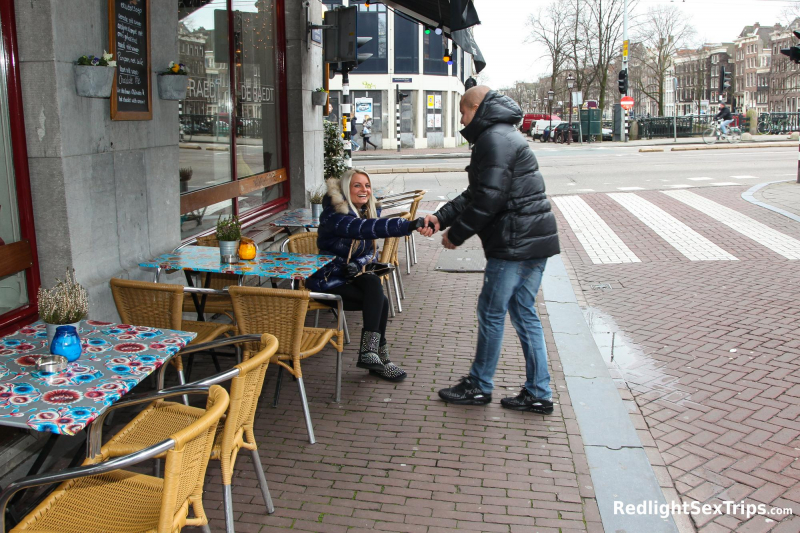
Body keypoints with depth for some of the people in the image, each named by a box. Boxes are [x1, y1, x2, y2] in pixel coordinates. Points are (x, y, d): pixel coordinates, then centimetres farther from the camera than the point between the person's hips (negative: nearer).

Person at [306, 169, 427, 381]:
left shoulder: (368, 211, 3)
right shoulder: (334, 216, -21)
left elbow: (372, 251, 9)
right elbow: (365, 228, -39)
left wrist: (358, 265, -15)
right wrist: (409, 225, -50)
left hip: (351, 275, 6)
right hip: (328, 281, -6)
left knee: (373, 283, -26)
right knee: (380, 301, -23)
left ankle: (370, 353, -21)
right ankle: (376, 357, -14)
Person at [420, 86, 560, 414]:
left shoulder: (494, 139, -13)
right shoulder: (503, 136, 21)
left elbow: (488, 199, -21)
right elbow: (475, 194, 20)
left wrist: (456, 234, -10)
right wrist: (441, 218, 11)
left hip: (514, 245, -10)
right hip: (534, 242, 10)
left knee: (491, 312, 3)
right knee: (524, 313, 13)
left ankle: (479, 387, 17)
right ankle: (538, 393, 19)